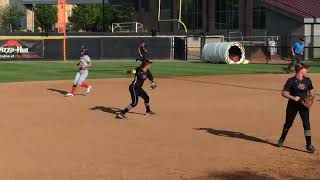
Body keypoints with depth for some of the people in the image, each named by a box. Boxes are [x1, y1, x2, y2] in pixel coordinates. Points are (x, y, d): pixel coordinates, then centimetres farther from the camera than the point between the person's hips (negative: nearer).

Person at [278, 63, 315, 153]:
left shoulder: (307, 80, 2)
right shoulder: (291, 81, -11)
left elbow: (311, 91, 16)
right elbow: (284, 93, -13)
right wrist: (293, 98, -25)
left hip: (304, 105, 2)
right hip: (293, 105, -2)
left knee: (307, 124, -7)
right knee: (288, 123, 12)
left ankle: (309, 145, -3)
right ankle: (282, 138, 38)